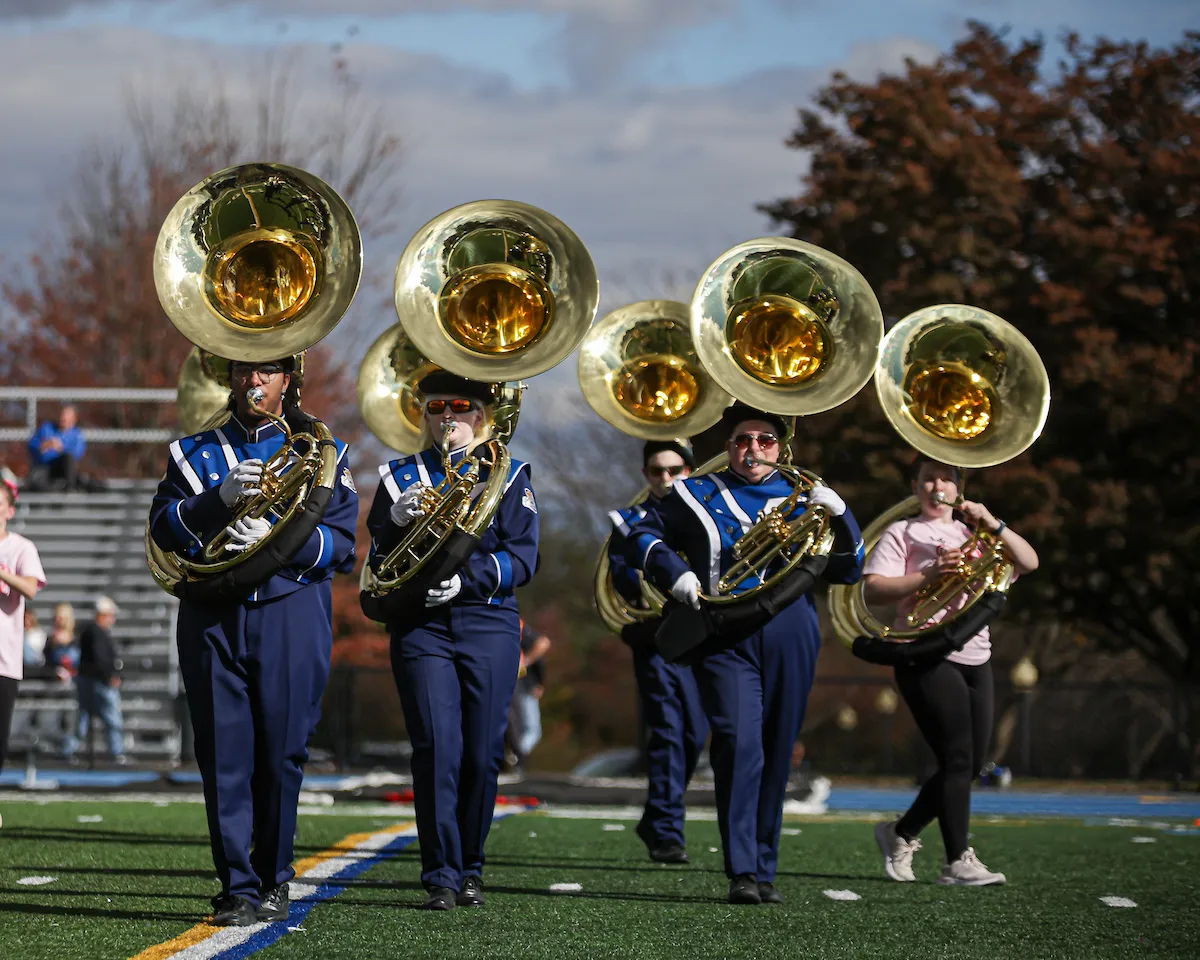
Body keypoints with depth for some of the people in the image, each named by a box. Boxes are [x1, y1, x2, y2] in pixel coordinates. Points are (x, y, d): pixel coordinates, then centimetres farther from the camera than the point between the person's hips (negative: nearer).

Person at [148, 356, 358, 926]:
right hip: (212, 617, 1)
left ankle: (273, 880, 13)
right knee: (224, 753, -4)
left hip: (291, 615, -1)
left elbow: (341, 539, 0)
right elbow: (163, 527, 3)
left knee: (282, 753, -2)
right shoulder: (195, 453, 16)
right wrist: (220, 499, -14)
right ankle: (237, 890, -2)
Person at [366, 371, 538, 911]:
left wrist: (466, 578, -16)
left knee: (482, 755, -1)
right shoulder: (401, 477, 13)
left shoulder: (509, 475, 10)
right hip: (421, 626, 0)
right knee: (437, 750, -11)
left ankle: (470, 870, 14)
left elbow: (522, 559, -1)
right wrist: (396, 521, -13)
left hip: (489, 626, 0)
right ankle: (442, 878, -9)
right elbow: (379, 562, 8)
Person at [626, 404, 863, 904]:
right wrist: (674, 572, -5)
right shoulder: (696, 495, 13)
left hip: (789, 639, 3)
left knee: (776, 755, 5)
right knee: (739, 744, -18)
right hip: (726, 639, -3)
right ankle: (741, 872, -19)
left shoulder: (803, 498, 17)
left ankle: (764, 870, 13)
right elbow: (643, 537, 13)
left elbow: (847, 571, 12)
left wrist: (840, 517, -6)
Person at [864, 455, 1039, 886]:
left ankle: (901, 834, 22)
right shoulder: (902, 534, 5)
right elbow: (872, 590, -9)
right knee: (958, 760, -13)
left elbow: (1029, 562, 5)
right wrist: (929, 575, -20)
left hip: (975, 656, 6)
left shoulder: (972, 534, 18)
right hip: (926, 656, -6)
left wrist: (992, 524, -9)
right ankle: (958, 861, -11)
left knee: (968, 765, 5)